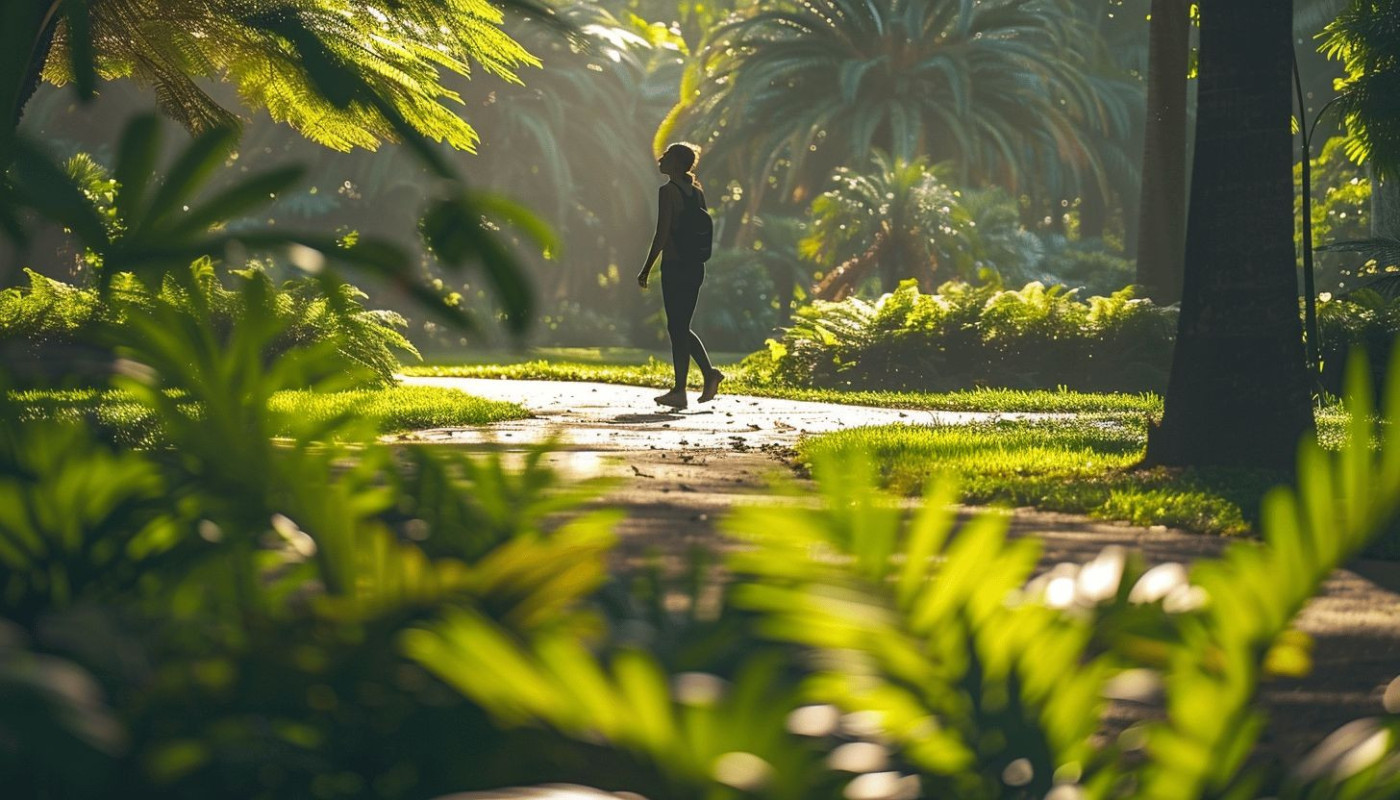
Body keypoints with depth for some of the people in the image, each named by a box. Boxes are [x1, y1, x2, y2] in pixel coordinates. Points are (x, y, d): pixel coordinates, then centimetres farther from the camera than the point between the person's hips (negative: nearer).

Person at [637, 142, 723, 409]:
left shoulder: (668, 190, -12)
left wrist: (646, 269, -12)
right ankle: (709, 373, 4)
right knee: (681, 327, 16)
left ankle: (679, 391, 0)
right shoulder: (696, 191, 11)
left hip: (674, 265, -8)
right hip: (695, 265, 8)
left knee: (676, 328, -2)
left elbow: (662, 233, -16)